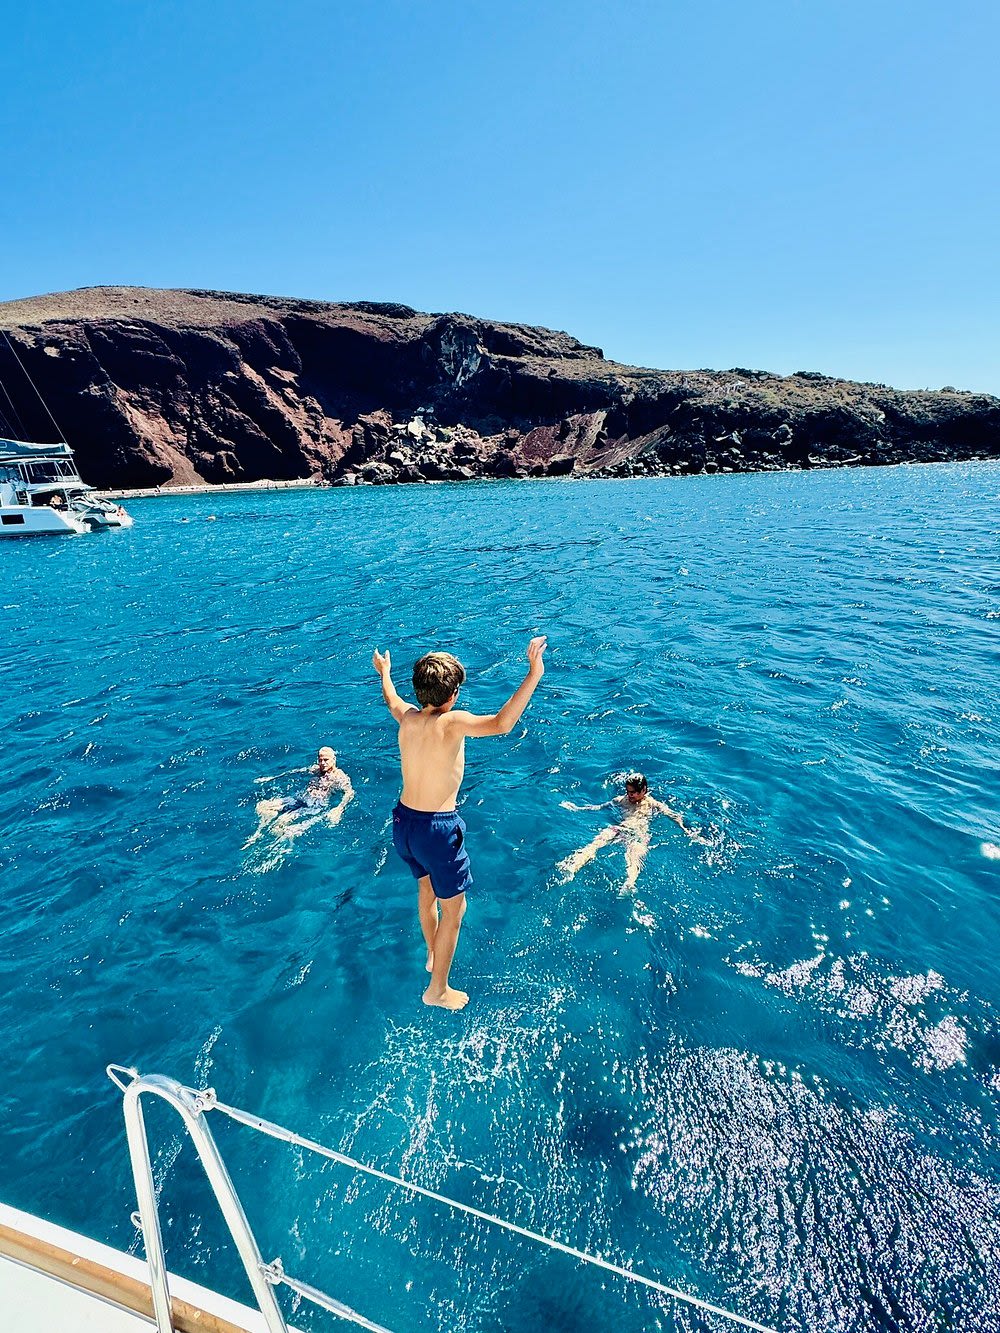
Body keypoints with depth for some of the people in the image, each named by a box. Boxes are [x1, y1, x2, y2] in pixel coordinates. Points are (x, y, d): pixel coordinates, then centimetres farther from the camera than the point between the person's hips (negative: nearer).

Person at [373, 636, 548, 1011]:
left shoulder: (407, 716, -3)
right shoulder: (451, 722, -23)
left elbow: (391, 699, 22)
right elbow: (501, 724, -40)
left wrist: (384, 673, 42)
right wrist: (534, 674, -40)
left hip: (403, 820, 8)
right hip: (437, 828, -7)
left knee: (426, 888, 31)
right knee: (453, 908, 14)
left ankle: (432, 955, 54)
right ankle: (437, 990, 29)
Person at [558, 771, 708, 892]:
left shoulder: (654, 805, 20)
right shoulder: (621, 800, 27)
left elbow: (674, 817, 12)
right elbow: (599, 807, 30)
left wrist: (688, 832, -3)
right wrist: (577, 808, 25)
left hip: (639, 834, -2)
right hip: (619, 829, 2)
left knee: (634, 857, -39)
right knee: (595, 842, -32)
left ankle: (629, 885, -69)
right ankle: (572, 867, -58)